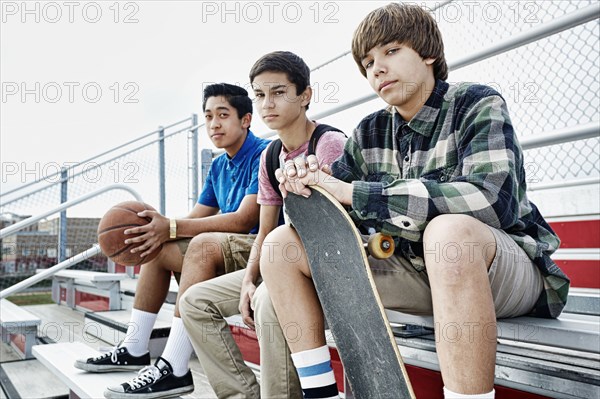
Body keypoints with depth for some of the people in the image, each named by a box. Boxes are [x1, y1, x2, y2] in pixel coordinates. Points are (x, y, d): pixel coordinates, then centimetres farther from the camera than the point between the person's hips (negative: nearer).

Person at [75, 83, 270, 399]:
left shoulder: (264, 154, -12)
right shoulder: (219, 166, 16)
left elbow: (244, 219, -23)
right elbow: (196, 219, 12)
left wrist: (172, 227, -26)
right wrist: (158, 229, -9)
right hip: (231, 249, 10)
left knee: (203, 245, -34)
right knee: (156, 248, 8)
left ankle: (174, 369, -31)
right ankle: (134, 350, 11)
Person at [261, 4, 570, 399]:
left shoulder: (477, 105, -11)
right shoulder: (369, 134, 4)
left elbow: (492, 200, -29)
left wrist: (351, 192, -28)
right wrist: (304, 187, -16)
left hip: (510, 267, -5)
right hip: (416, 269, 5)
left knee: (449, 229, -40)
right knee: (282, 242, -5)